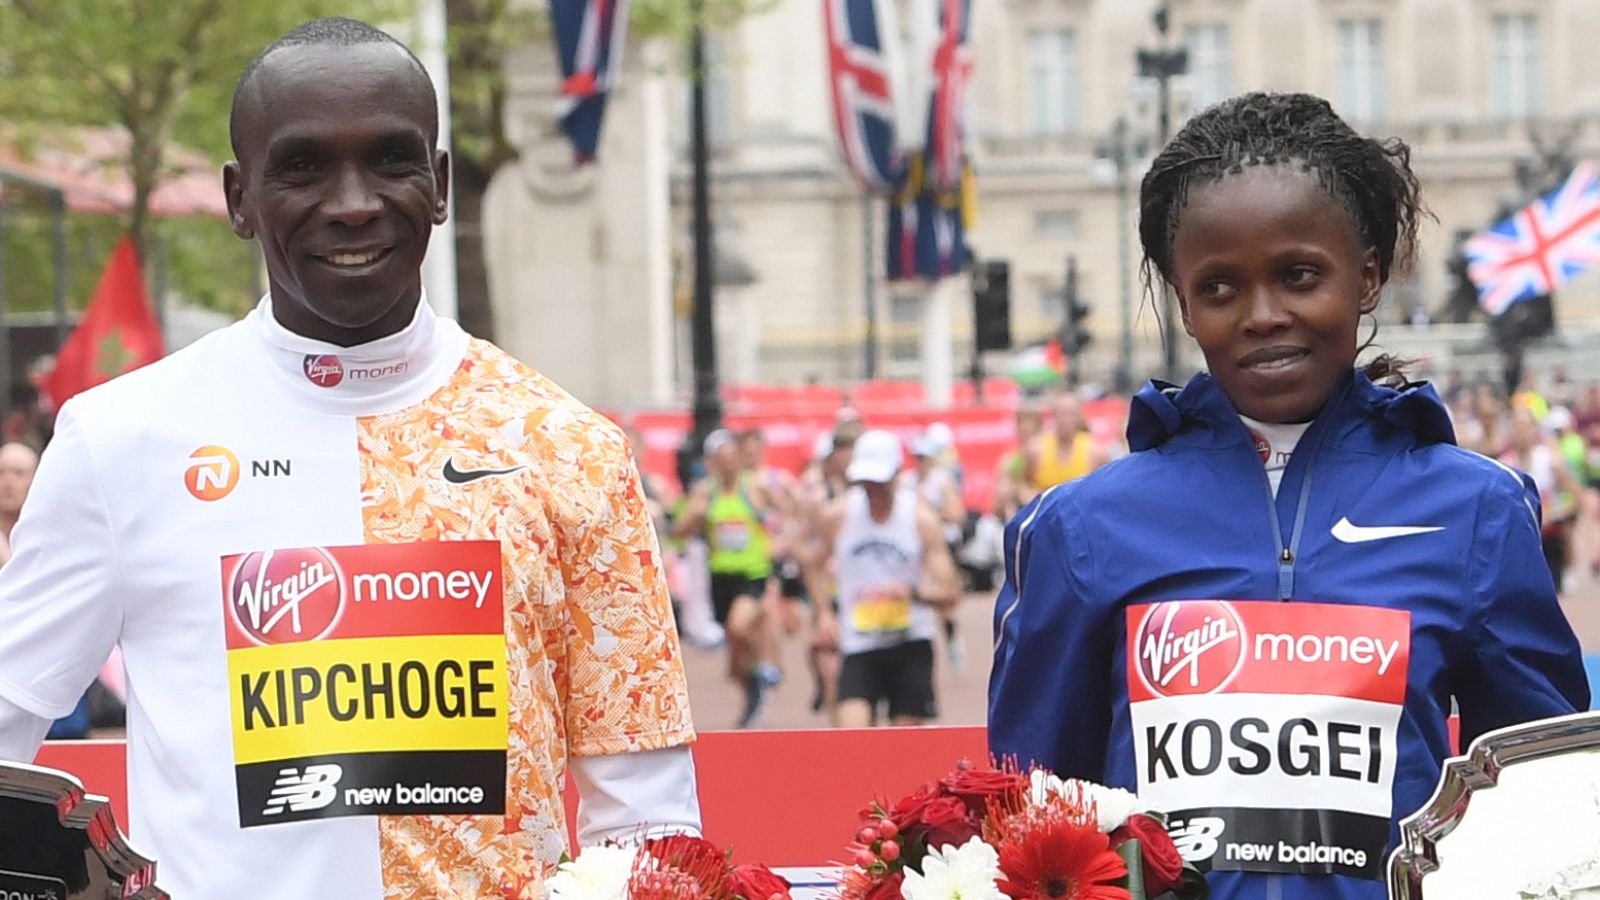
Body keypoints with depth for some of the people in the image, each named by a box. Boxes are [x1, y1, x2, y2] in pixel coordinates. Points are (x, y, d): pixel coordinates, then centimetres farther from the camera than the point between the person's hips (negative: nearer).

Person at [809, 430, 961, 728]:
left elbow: (950, 592, -8)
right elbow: (818, 566, 18)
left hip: (911, 646, -1)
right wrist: (823, 611, 2)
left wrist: (913, 593, -27)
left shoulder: (921, 518, -7)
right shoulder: (837, 516, -1)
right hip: (859, 647, 1)